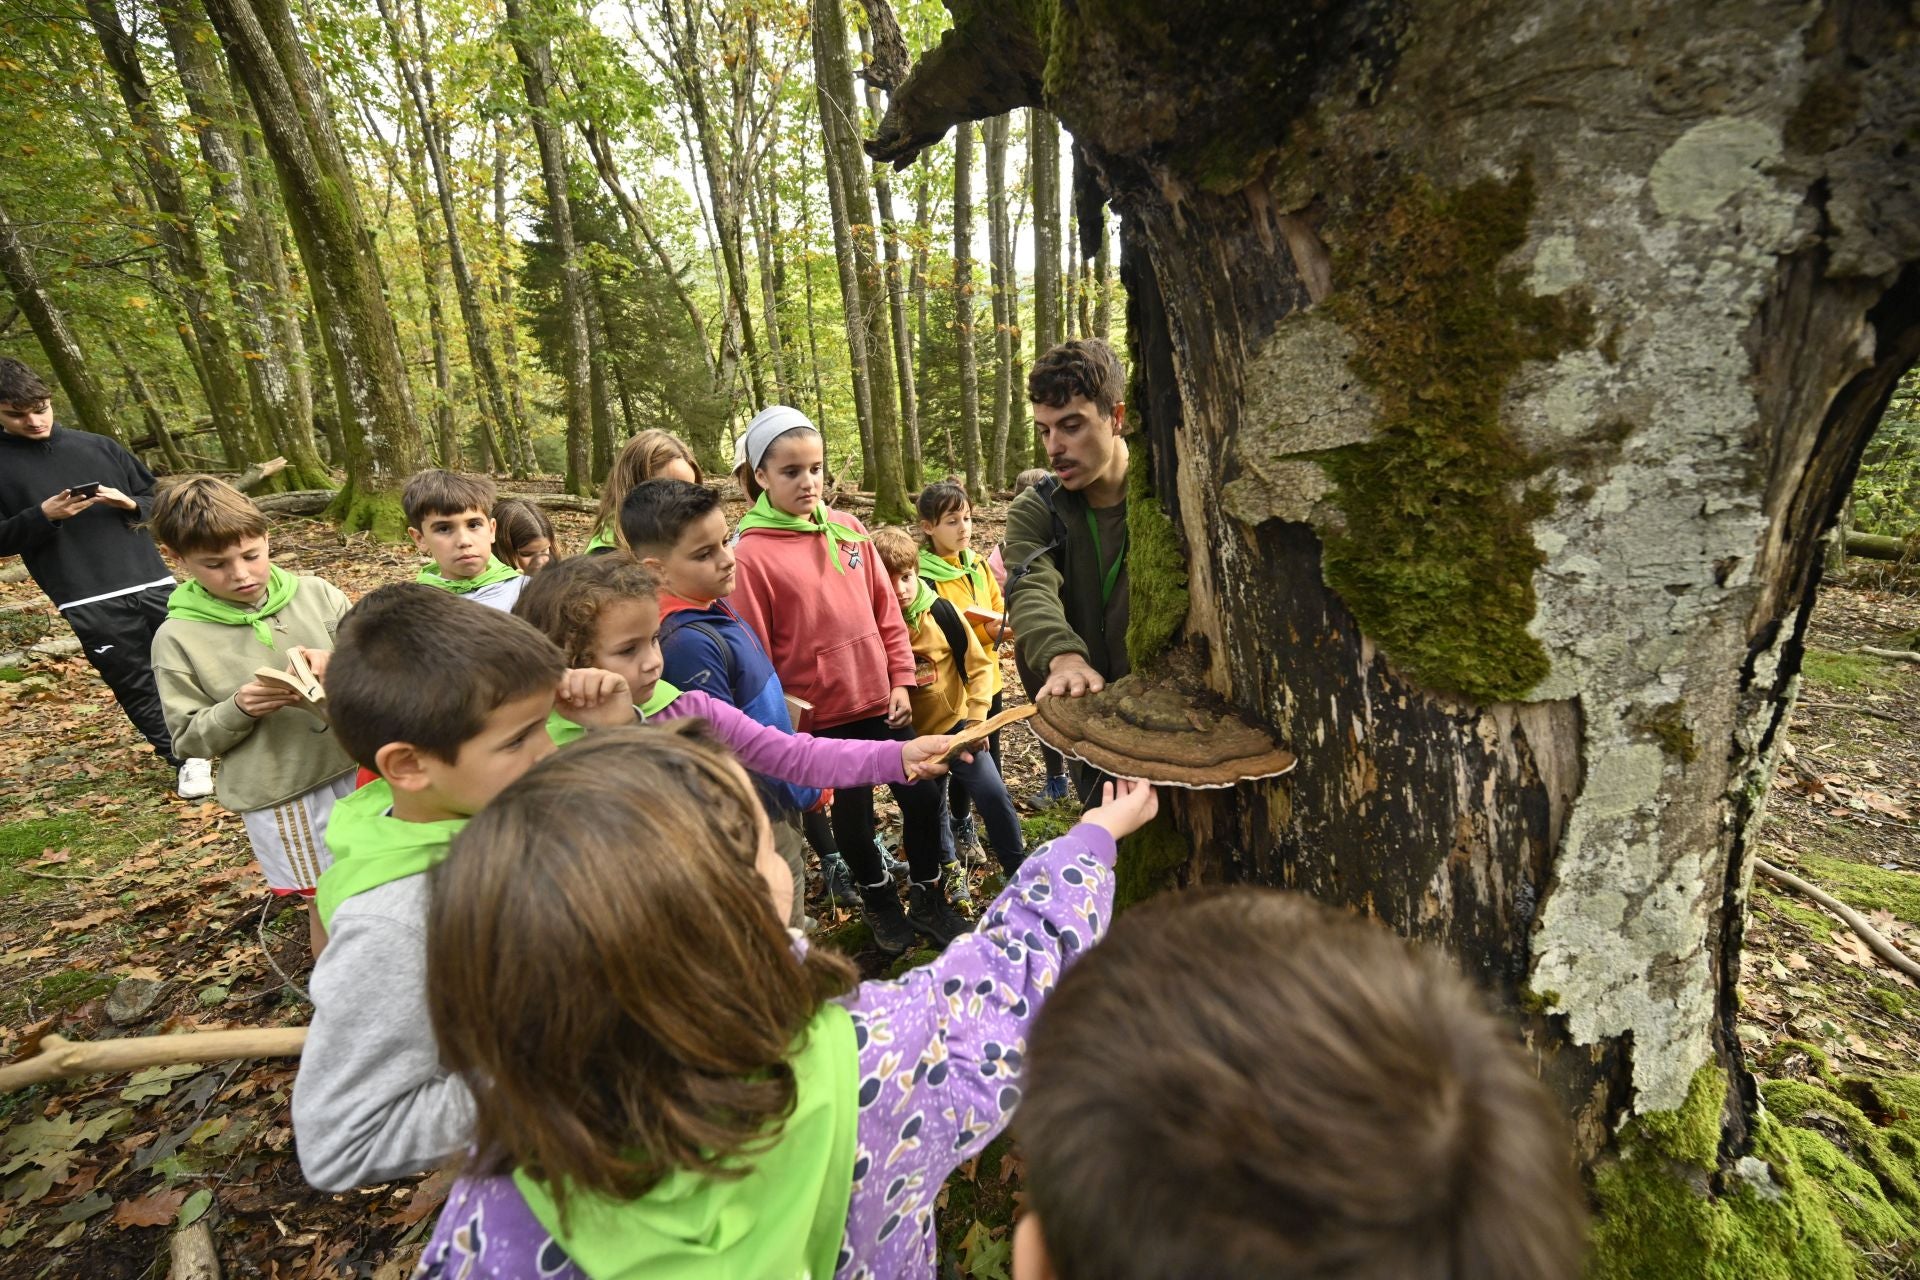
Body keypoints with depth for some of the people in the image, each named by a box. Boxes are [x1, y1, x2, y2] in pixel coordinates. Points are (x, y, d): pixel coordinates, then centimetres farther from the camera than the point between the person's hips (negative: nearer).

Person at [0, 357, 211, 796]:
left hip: (152, 582, 2)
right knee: (134, 681, 3)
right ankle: (185, 758, 15)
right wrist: (43, 516, -15)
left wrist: (130, 504, -5)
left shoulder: (98, 445, 10)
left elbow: (157, 498, 16)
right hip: (89, 603, -2)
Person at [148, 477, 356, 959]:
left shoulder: (317, 594, -5)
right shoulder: (178, 638, -7)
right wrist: (239, 708, -21)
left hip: (357, 765, 3)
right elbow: (190, 738, -3)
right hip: (278, 794, -2)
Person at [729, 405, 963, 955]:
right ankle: (879, 899, 42)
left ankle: (929, 899, 35)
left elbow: (886, 610, 6)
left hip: (880, 701, 4)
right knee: (853, 814, 13)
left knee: (924, 796, 9)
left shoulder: (848, 529, 1)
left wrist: (901, 679, 2)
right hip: (821, 717, -4)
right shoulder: (751, 554, -12)